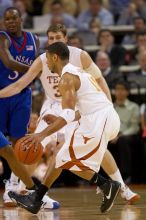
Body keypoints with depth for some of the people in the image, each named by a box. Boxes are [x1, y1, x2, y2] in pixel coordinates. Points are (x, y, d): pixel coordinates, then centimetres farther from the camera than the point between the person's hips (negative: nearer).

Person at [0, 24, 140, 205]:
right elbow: (19, 85, -13)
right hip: (54, 107, 0)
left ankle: (123, 189, 7)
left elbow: (99, 80, -4)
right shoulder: (42, 61, -15)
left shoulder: (80, 56, -16)